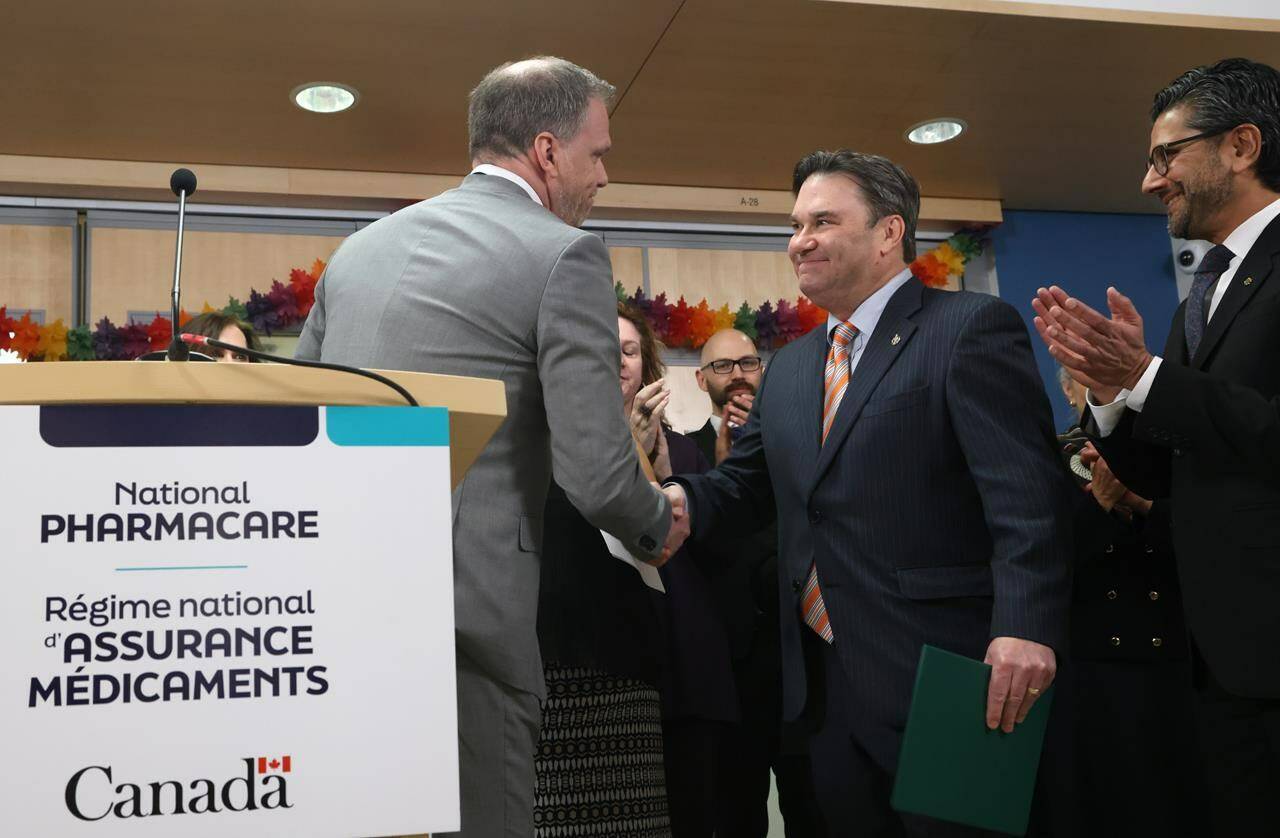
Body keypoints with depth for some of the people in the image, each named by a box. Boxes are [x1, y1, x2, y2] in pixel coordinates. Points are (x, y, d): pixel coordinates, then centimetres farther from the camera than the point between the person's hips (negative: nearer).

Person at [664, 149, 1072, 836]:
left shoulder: (973, 329, -7)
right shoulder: (787, 368, 17)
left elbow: (1025, 494, -17)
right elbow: (745, 483, 18)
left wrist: (1025, 628, -27)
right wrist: (683, 501, -4)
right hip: (824, 686, 7)